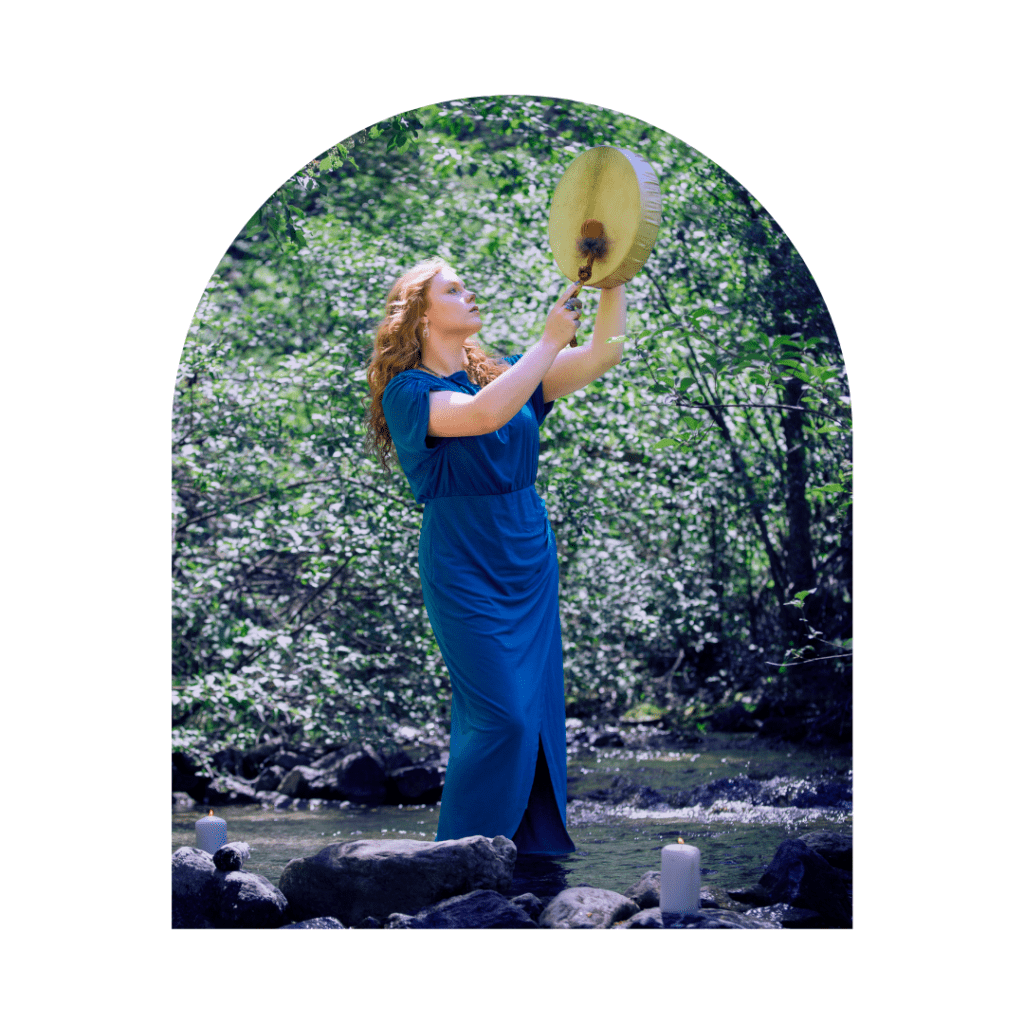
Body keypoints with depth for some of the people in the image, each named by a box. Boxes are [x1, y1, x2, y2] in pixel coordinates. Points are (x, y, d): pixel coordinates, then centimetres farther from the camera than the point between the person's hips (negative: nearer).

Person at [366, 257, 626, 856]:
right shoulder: (408, 391, -8)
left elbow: (604, 354, 5)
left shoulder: (502, 374, 12)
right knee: (501, 715, -11)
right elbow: (483, 415, -28)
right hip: (465, 570, -7)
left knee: (537, 709, 7)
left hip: (530, 561, 7)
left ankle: (530, 839, 16)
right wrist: (551, 340, -24)